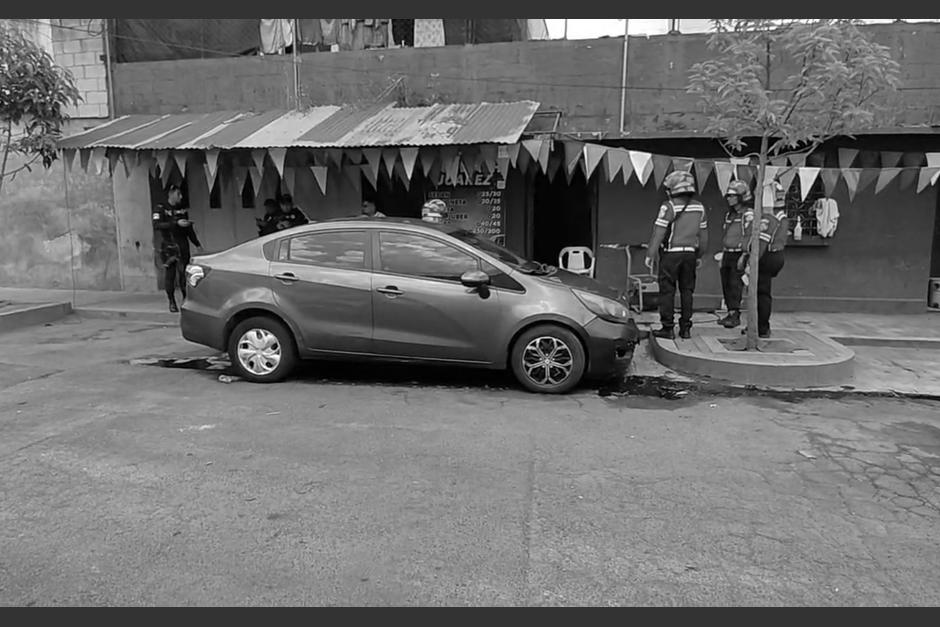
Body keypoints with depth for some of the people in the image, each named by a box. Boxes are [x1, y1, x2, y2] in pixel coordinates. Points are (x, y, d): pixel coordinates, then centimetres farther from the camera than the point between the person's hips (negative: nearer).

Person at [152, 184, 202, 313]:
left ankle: (186, 299, 3)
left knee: (184, 272, -5)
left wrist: (197, 244, 19)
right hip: (168, 247, -3)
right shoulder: (160, 209, 1)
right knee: (169, 274, -2)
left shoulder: (182, 210, 16)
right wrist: (176, 223, -24)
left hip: (182, 247, 3)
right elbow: (157, 225, -16)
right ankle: (171, 302, 8)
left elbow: (189, 229, 22)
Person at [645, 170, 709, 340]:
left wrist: (650, 255, -8)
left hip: (671, 253, -5)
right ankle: (686, 328, 13)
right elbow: (703, 235, 13)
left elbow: (658, 232, -13)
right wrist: (699, 256, 22)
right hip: (690, 253, 5)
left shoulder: (668, 207, -10)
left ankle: (668, 328, 1)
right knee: (687, 290, 10)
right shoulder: (699, 207, 8)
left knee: (667, 291, 0)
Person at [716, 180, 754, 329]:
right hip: (727, 255, 8)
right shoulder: (729, 215, 17)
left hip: (740, 255, -8)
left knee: (735, 286, -12)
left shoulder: (748, 215, -9)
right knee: (726, 286, 8)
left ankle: (734, 315, -10)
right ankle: (732, 314, 15)